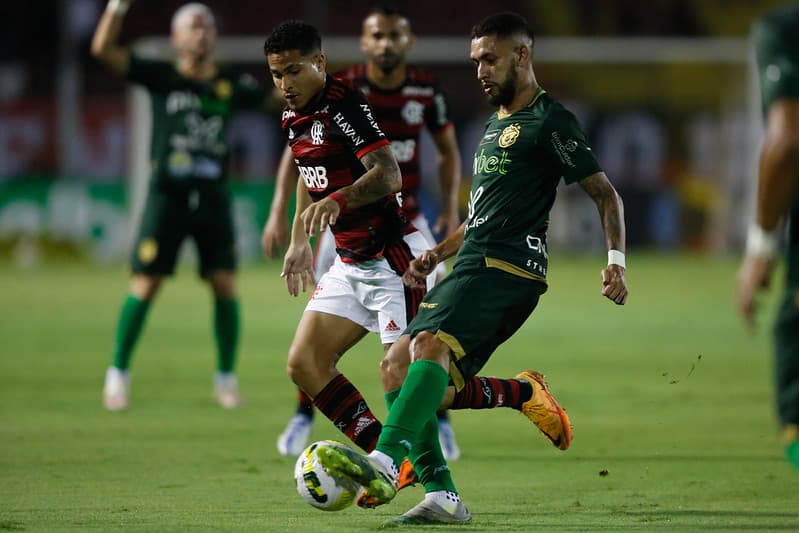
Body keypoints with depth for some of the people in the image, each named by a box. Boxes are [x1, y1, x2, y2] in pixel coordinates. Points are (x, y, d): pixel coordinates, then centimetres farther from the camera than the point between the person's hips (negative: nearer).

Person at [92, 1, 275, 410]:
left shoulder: (231, 86, 9)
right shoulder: (161, 78, 1)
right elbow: (103, 49, -7)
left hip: (213, 196, 2)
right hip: (167, 195, -2)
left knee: (225, 285, -3)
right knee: (145, 285, -4)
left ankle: (226, 377, 12)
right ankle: (118, 373, 10)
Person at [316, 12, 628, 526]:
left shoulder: (550, 121, -2)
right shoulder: (497, 125, 27)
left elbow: (606, 194, -3)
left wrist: (616, 261, -16)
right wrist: (437, 254, 24)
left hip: (509, 270, -10)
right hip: (473, 268, 10)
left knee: (431, 343, -31)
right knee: (396, 363, 0)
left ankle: (385, 463, -47)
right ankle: (442, 495, -3)